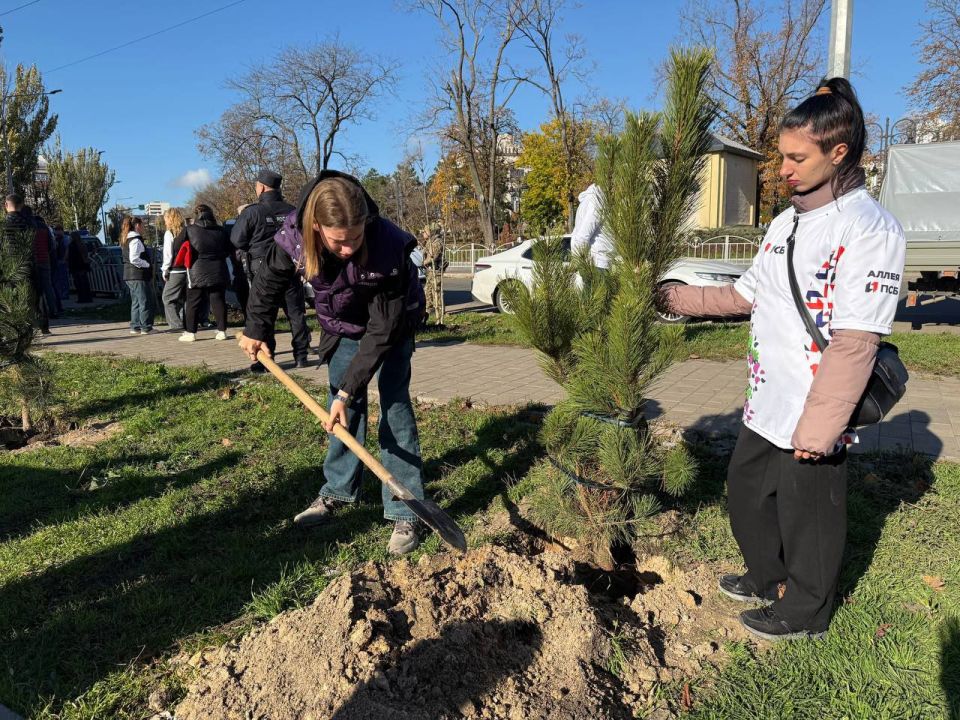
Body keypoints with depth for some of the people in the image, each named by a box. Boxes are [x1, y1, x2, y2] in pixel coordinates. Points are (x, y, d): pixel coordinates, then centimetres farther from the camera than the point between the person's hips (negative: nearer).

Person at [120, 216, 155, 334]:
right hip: (138, 275, -10)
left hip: (129, 275, 10)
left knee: (136, 302, 15)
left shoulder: (126, 240, 16)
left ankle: (135, 327, 17)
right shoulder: (135, 240, -14)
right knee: (146, 301, -5)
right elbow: (134, 259, -23)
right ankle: (146, 328, -3)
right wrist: (148, 265, -12)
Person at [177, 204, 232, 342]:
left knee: (193, 303, 5)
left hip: (197, 271, -2)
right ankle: (222, 330, 6)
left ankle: (190, 332, 7)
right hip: (218, 271, 2)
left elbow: (177, 248, 0)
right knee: (218, 300, 7)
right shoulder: (220, 231, 5)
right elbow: (228, 249, 12)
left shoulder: (189, 230, -2)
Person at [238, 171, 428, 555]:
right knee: (343, 406, 7)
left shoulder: (389, 247, -40)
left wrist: (348, 390, -32)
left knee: (394, 405, -10)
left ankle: (404, 512, -5)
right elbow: (269, 279, -6)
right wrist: (256, 329, 4)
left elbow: (381, 331, -33)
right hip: (342, 324, 4)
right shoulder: (294, 236, -30)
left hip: (390, 324, -3)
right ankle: (338, 491, 25)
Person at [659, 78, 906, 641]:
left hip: (814, 414, -8)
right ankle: (768, 578, 45)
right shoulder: (786, 222, 9)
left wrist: (818, 428, -23)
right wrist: (676, 298, 14)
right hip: (767, 404, 8)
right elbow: (748, 295, 18)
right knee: (747, 490, 21)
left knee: (807, 512, 9)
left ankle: (804, 612, 33)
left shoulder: (870, 229, -17)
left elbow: (854, 342, -22)